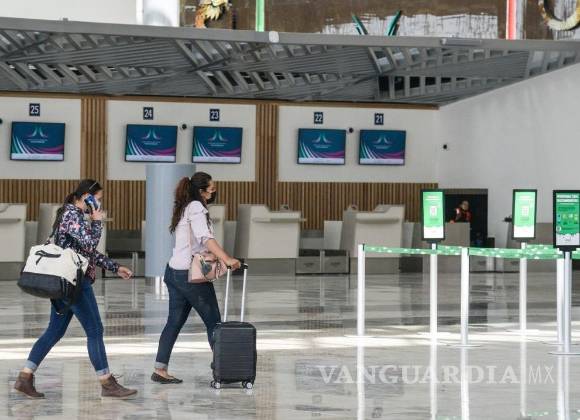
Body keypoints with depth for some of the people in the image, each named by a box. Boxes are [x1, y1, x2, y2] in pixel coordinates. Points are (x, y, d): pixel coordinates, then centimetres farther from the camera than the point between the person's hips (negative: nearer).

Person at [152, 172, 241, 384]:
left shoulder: (184, 207, 17)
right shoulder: (196, 208, -12)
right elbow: (206, 237, -27)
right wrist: (227, 259, -36)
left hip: (174, 272, 9)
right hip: (191, 274, -9)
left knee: (175, 321, 10)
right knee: (213, 321, -1)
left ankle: (160, 370, 8)